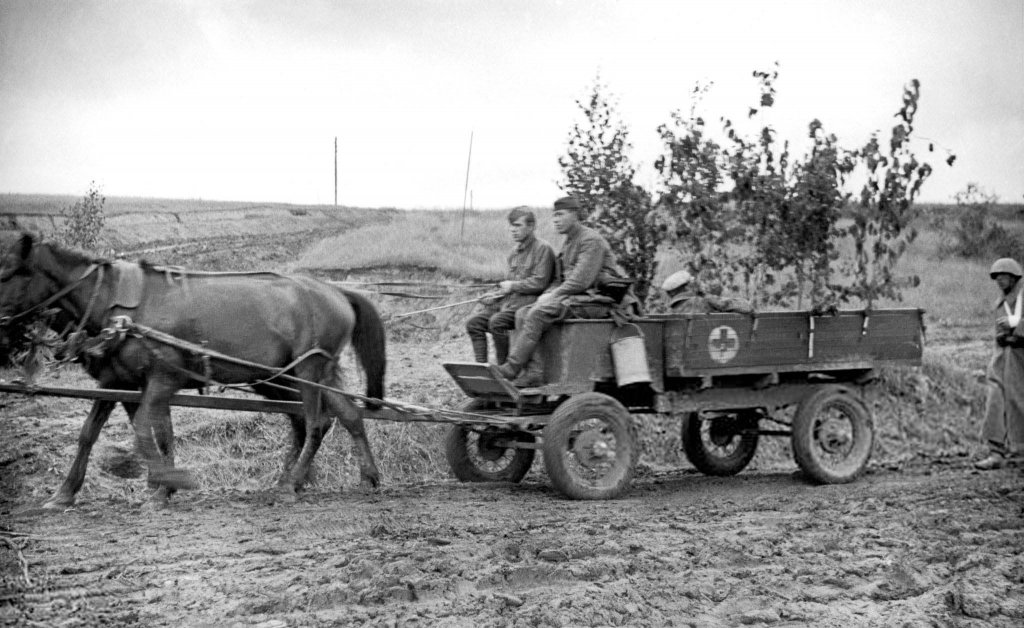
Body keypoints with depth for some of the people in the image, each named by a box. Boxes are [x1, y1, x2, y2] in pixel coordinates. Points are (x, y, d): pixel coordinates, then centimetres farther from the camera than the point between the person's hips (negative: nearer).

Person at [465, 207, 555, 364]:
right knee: (474, 322, -9)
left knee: (497, 321, -31)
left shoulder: (543, 249, -6)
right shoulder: (514, 252, 19)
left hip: (530, 300, -8)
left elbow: (540, 282, -14)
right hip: (509, 298, 8)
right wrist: (504, 287, 3)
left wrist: (513, 286, -8)